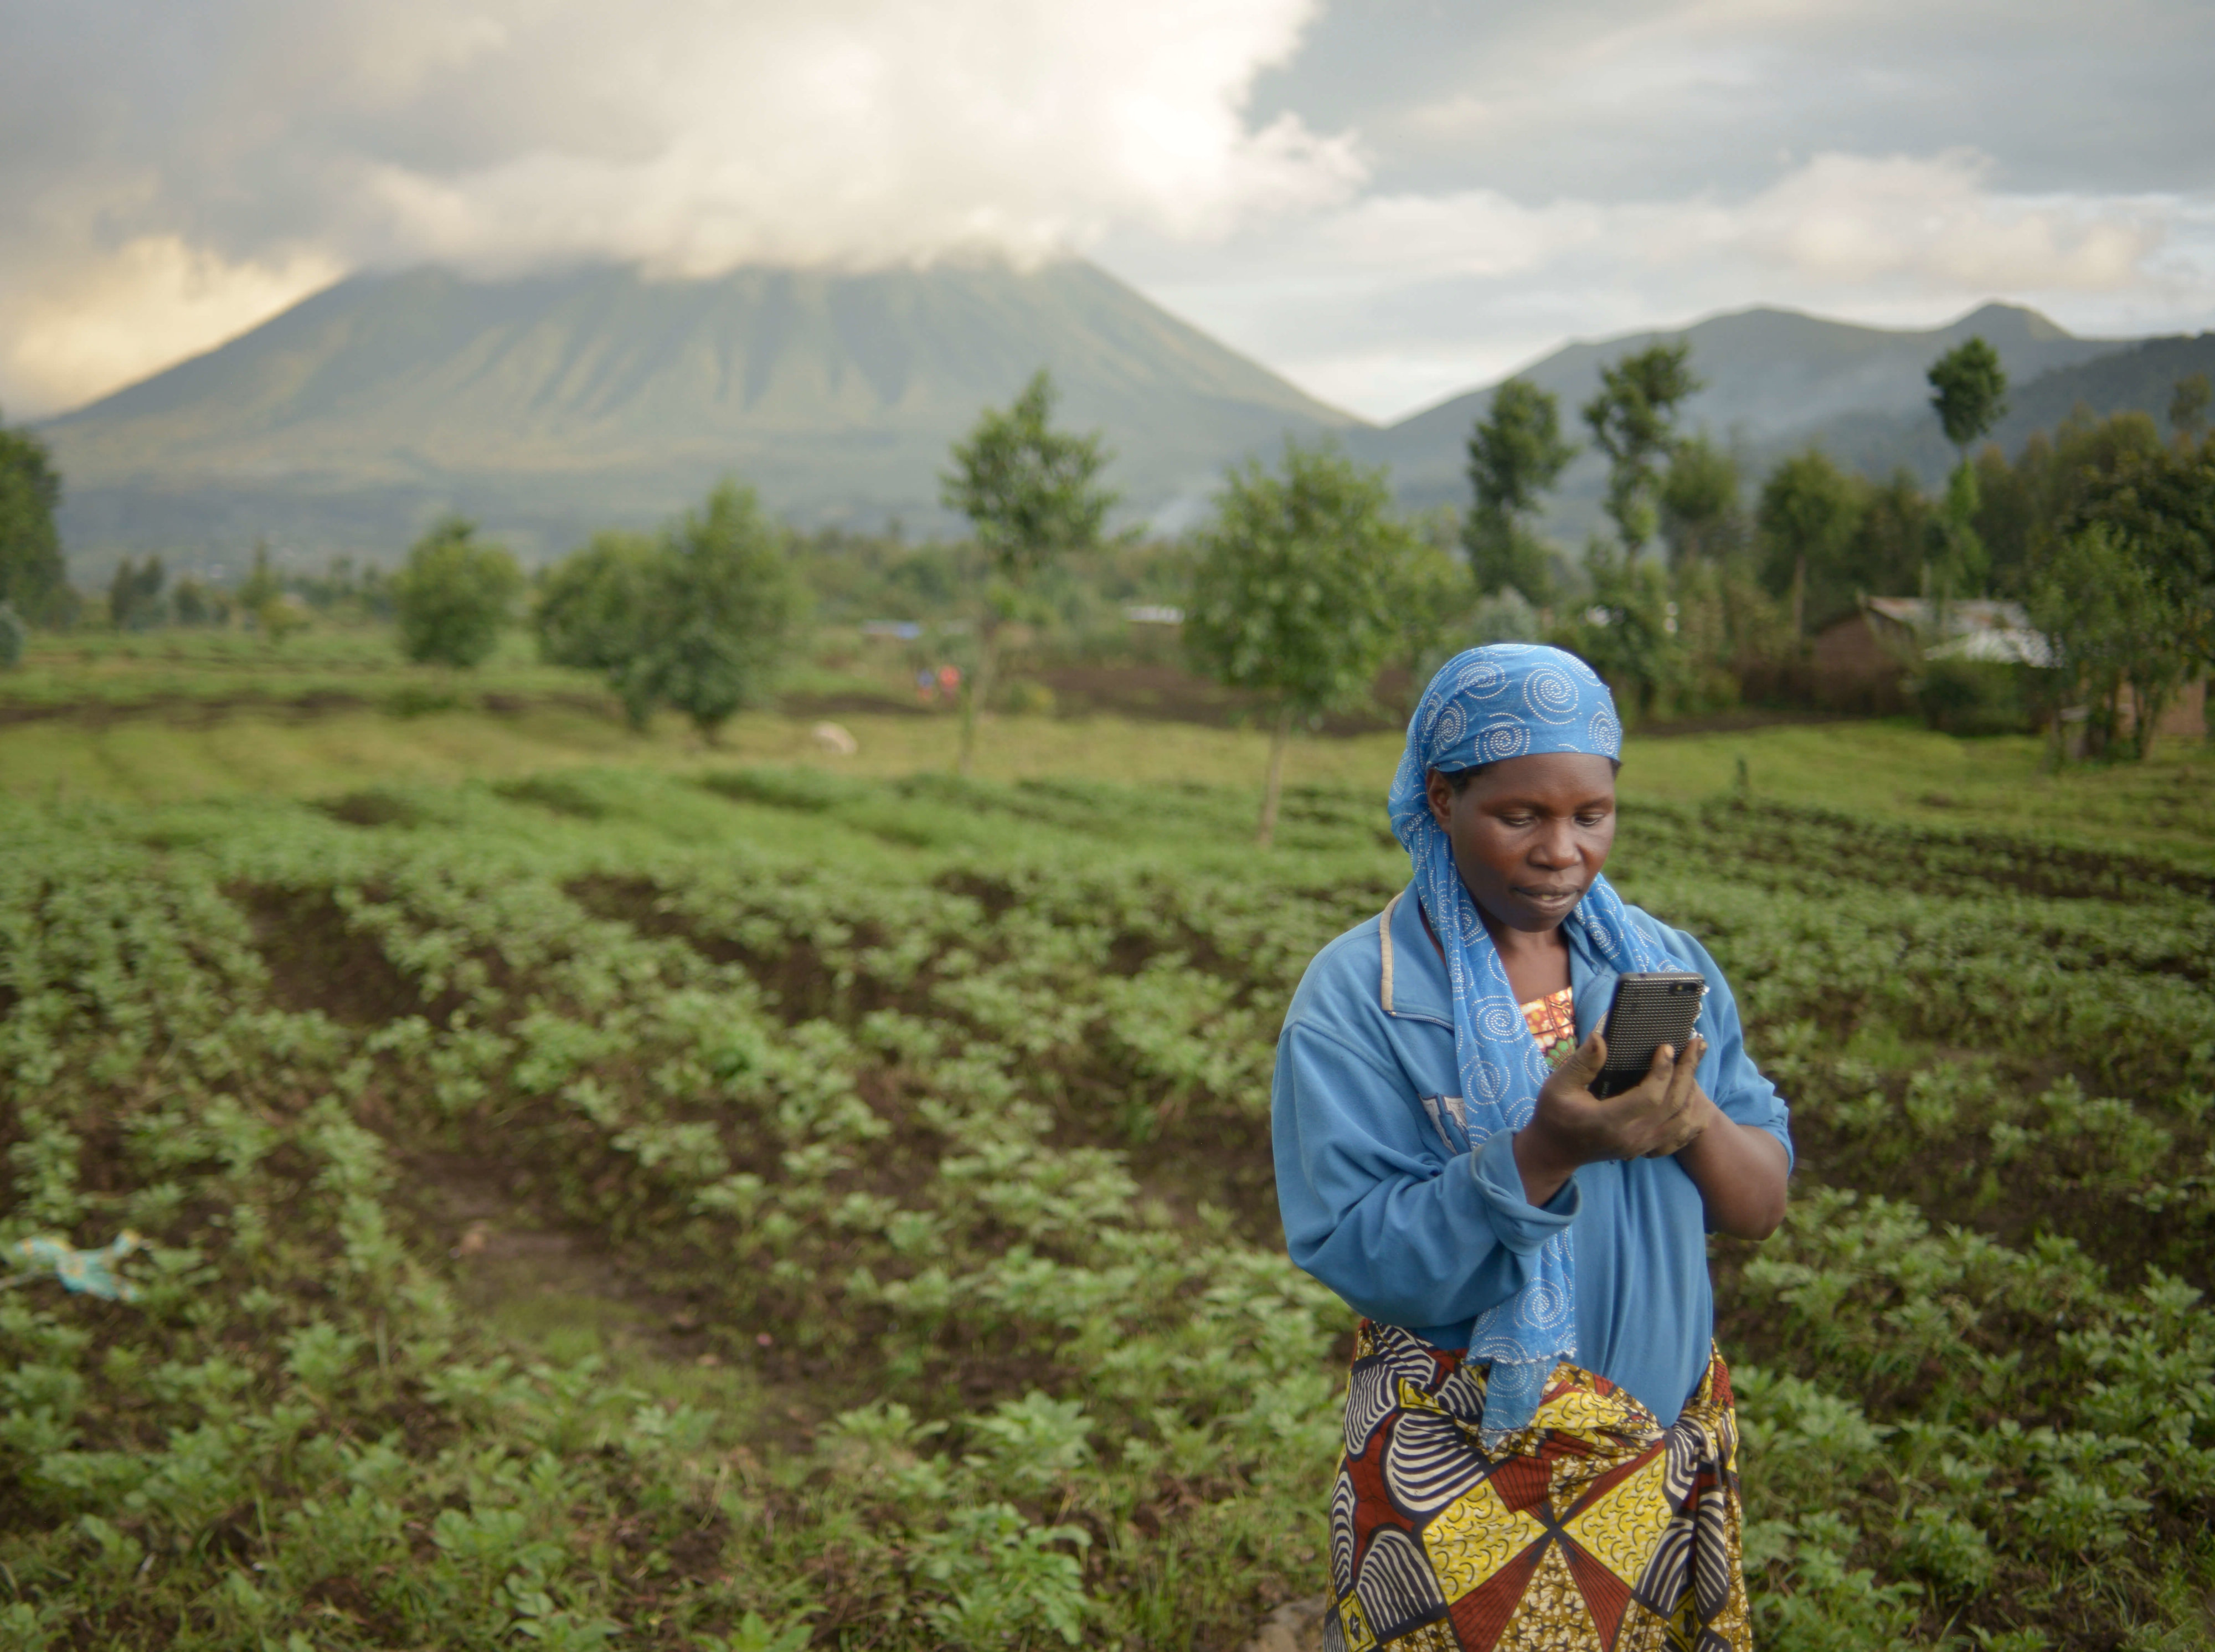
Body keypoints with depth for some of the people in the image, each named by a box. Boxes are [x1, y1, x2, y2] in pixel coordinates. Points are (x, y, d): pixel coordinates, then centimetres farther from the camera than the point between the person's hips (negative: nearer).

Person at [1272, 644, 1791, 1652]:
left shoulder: (1667, 964, 2)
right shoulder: (1357, 995, -12)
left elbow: (1762, 1209, 1)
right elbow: (1356, 1258, -19)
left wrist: (1693, 1120, -20)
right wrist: (1541, 1153, -32)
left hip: (1674, 1448, 4)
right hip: (1460, 1481, -4)